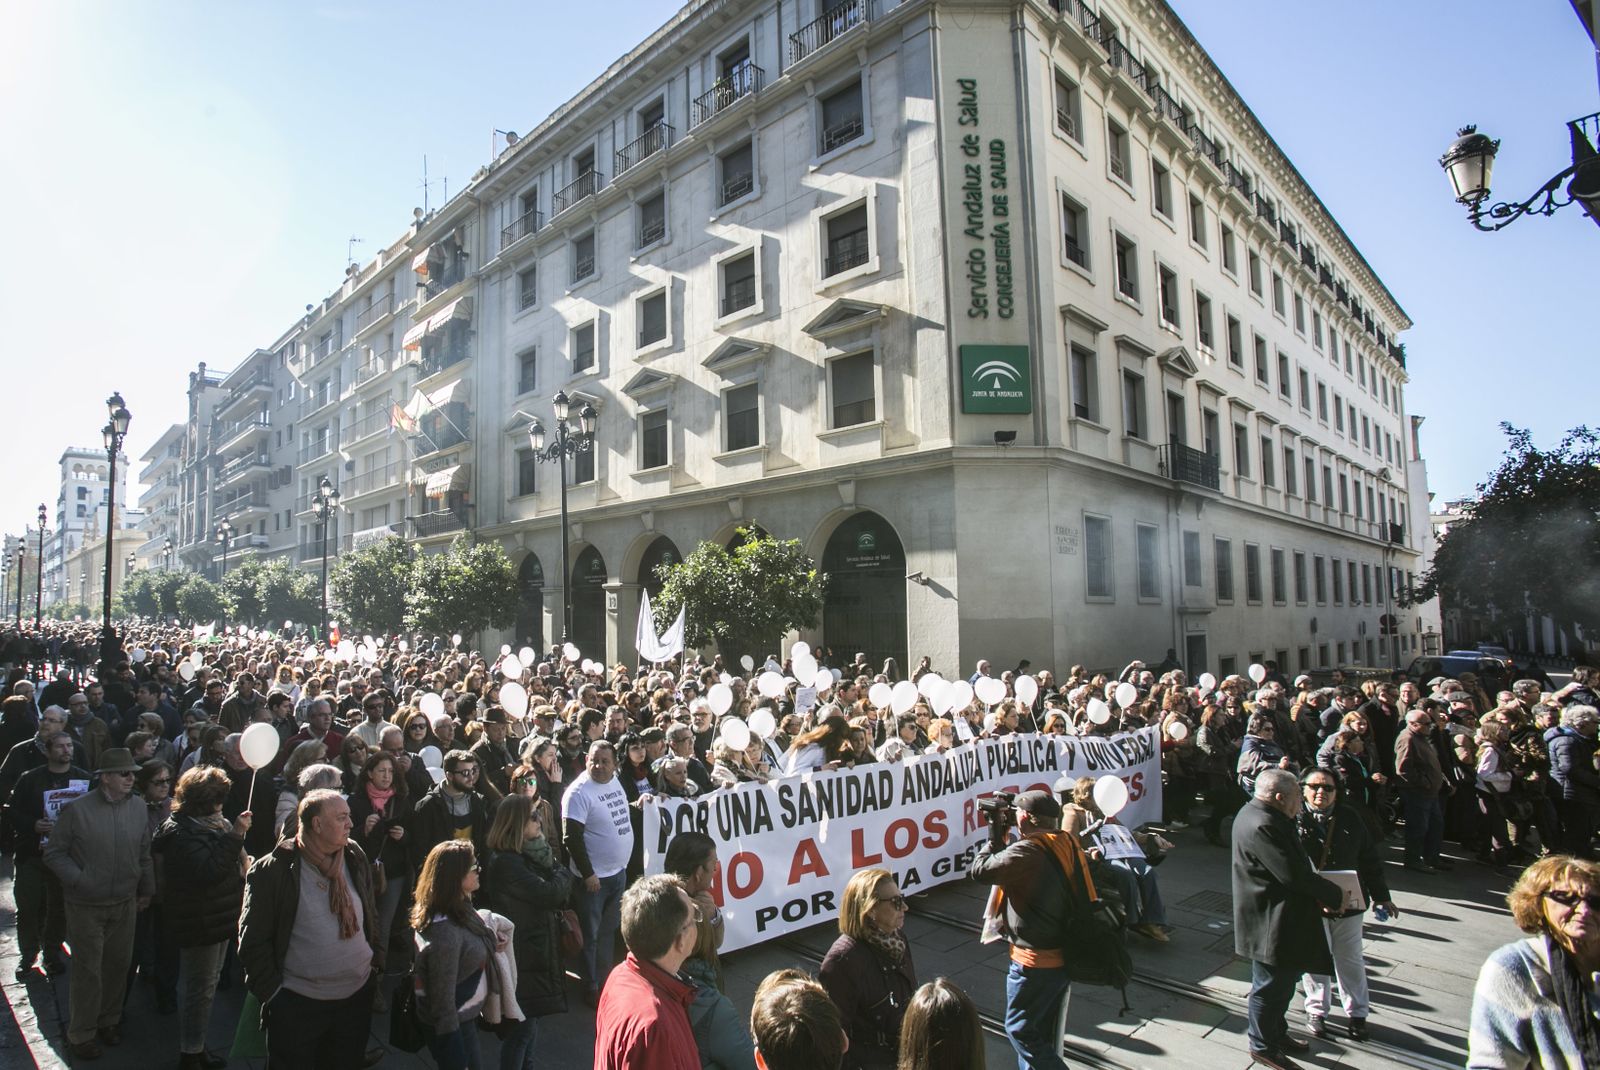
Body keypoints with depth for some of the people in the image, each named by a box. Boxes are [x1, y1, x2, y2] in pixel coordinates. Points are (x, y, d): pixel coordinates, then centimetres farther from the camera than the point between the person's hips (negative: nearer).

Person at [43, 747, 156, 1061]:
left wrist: (146, 890, 11)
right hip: (86, 906, -3)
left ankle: (109, 1020, 35)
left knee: (118, 966, 14)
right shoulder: (77, 809, -14)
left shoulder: (138, 807, -3)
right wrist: (78, 879, -16)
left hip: (125, 904, 3)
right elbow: (54, 852, -5)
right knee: (88, 971, 7)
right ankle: (81, 1034, 26)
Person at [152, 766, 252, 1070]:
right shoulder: (182, 834, -20)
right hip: (198, 924, -9)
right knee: (200, 990, 1)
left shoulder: (210, 825, 8)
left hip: (218, 919, 9)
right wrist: (235, 835, -36)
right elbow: (209, 872, -32)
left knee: (206, 987, 19)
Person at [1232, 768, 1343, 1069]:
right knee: (1270, 985, 7)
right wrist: (1334, 895, -13)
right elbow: (1293, 874, -28)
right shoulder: (1261, 826, -29)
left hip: (1280, 917, 11)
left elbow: (1295, 863, 13)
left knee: (1283, 981, 25)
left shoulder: (1258, 814, 6)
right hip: (1270, 922, -11)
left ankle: (1277, 1033, 42)